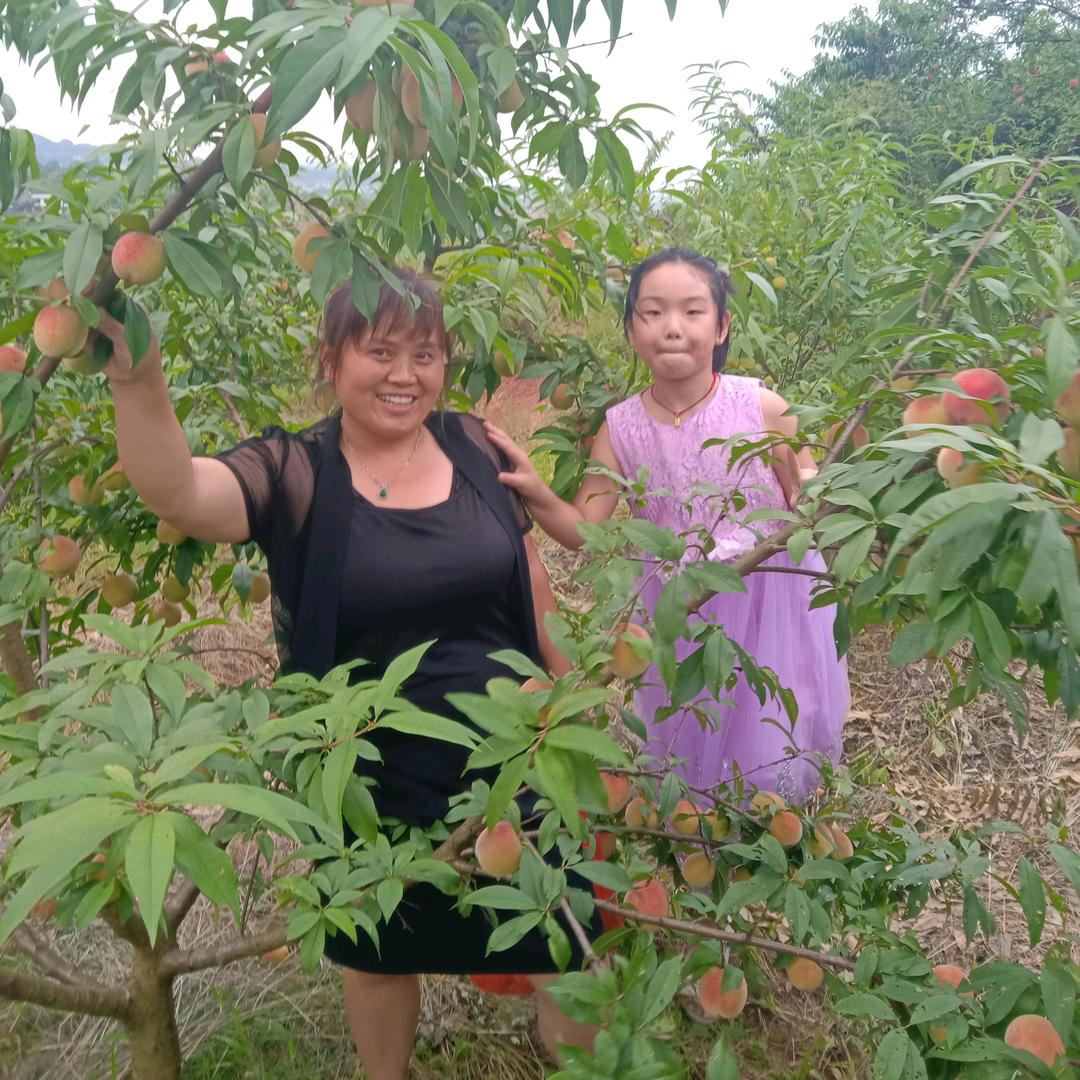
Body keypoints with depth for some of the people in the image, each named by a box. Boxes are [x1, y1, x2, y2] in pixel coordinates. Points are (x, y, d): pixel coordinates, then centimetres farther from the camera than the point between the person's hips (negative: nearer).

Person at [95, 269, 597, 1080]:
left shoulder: (477, 448, -4)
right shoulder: (291, 474, -14)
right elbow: (175, 494, -33)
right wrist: (138, 378, -51)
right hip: (374, 785, -2)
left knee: (560, 943, 18)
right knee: (382, 954, 23)